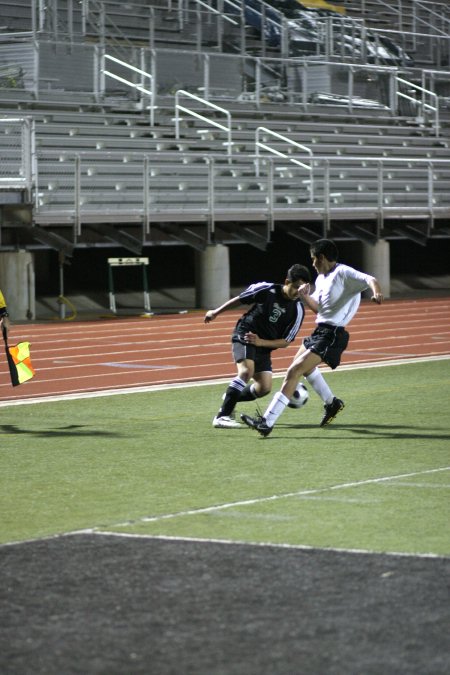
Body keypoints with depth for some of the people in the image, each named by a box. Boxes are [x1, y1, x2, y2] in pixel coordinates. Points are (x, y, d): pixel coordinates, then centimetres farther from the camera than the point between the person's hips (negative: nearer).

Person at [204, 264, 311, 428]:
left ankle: (229, 398, 23)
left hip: (264, 347, 4)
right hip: (244, 334, -4)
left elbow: (285, 341, -4)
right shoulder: (266, 289, -13)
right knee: (247, 371, -28)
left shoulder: (298, 310, -8)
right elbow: (240, 299, 4)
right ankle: (221, 417, -28)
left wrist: (261, 342, -18)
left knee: (264, 388, -5)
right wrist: (216, 312, 14)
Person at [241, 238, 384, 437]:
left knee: (294, 371, -17)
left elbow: (369, 279, -28)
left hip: (332, 335, -11)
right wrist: (305, 296, 1)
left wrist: (376, 291, -50)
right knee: (304, 366, 34)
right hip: (320, 330, 11)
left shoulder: (343, 273, -13)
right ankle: (332, 403, 52)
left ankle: (267, 422, -19)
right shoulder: (321, 279, 15)